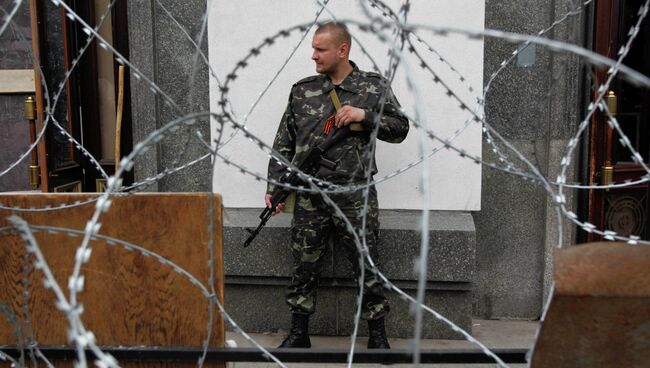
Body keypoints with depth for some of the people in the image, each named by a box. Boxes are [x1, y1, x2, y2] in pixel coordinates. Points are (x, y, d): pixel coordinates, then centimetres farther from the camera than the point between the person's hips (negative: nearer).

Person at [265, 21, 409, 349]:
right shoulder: (302, 90, 6)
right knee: (304, 269, 9)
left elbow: (400, 129, 3)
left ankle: (377, 335, 23)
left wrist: (364, 115, -13)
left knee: (367, 269, 6)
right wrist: (275, 186, 2)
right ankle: (298, 334, 25)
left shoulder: (374, 86, 3)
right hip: (309, 198, 2)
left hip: (355, 198, -1)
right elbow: (284, 144, 9)